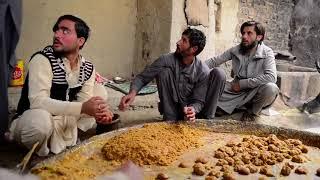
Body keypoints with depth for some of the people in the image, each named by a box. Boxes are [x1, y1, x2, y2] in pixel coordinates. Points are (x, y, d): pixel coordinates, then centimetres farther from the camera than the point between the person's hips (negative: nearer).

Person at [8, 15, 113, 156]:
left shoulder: (88, 68, -2)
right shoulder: (42, 59, -20)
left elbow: (84, 102, -5)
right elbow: (38, 101, -32)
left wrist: (99, 112, -28)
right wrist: (82, 108, -41)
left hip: (65, 121, 6)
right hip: (31, 122, -6)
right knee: (40, 118, -39)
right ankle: (39, 155, -3)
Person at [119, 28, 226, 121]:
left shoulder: (203, 71, -16)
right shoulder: (166, 60, -16)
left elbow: (199, 100, -15)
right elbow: (142, 77, -11)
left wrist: (193, 110, -39)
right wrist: (132, 93, -33)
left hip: (190, 108, 0)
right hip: (170, 108, 1)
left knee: (218, 73, -16)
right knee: (164, 71, -27)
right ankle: (170, 119, -20)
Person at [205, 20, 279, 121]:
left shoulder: (266, 53, -12)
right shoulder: (235, 50, -2)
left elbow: (271, 77, -28)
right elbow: (214, 61, 4)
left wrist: (242, 83, -24)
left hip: (255, 93, -1)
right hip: (238, 91, 1)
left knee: (271, 88, -36)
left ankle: (254, 111, -6)